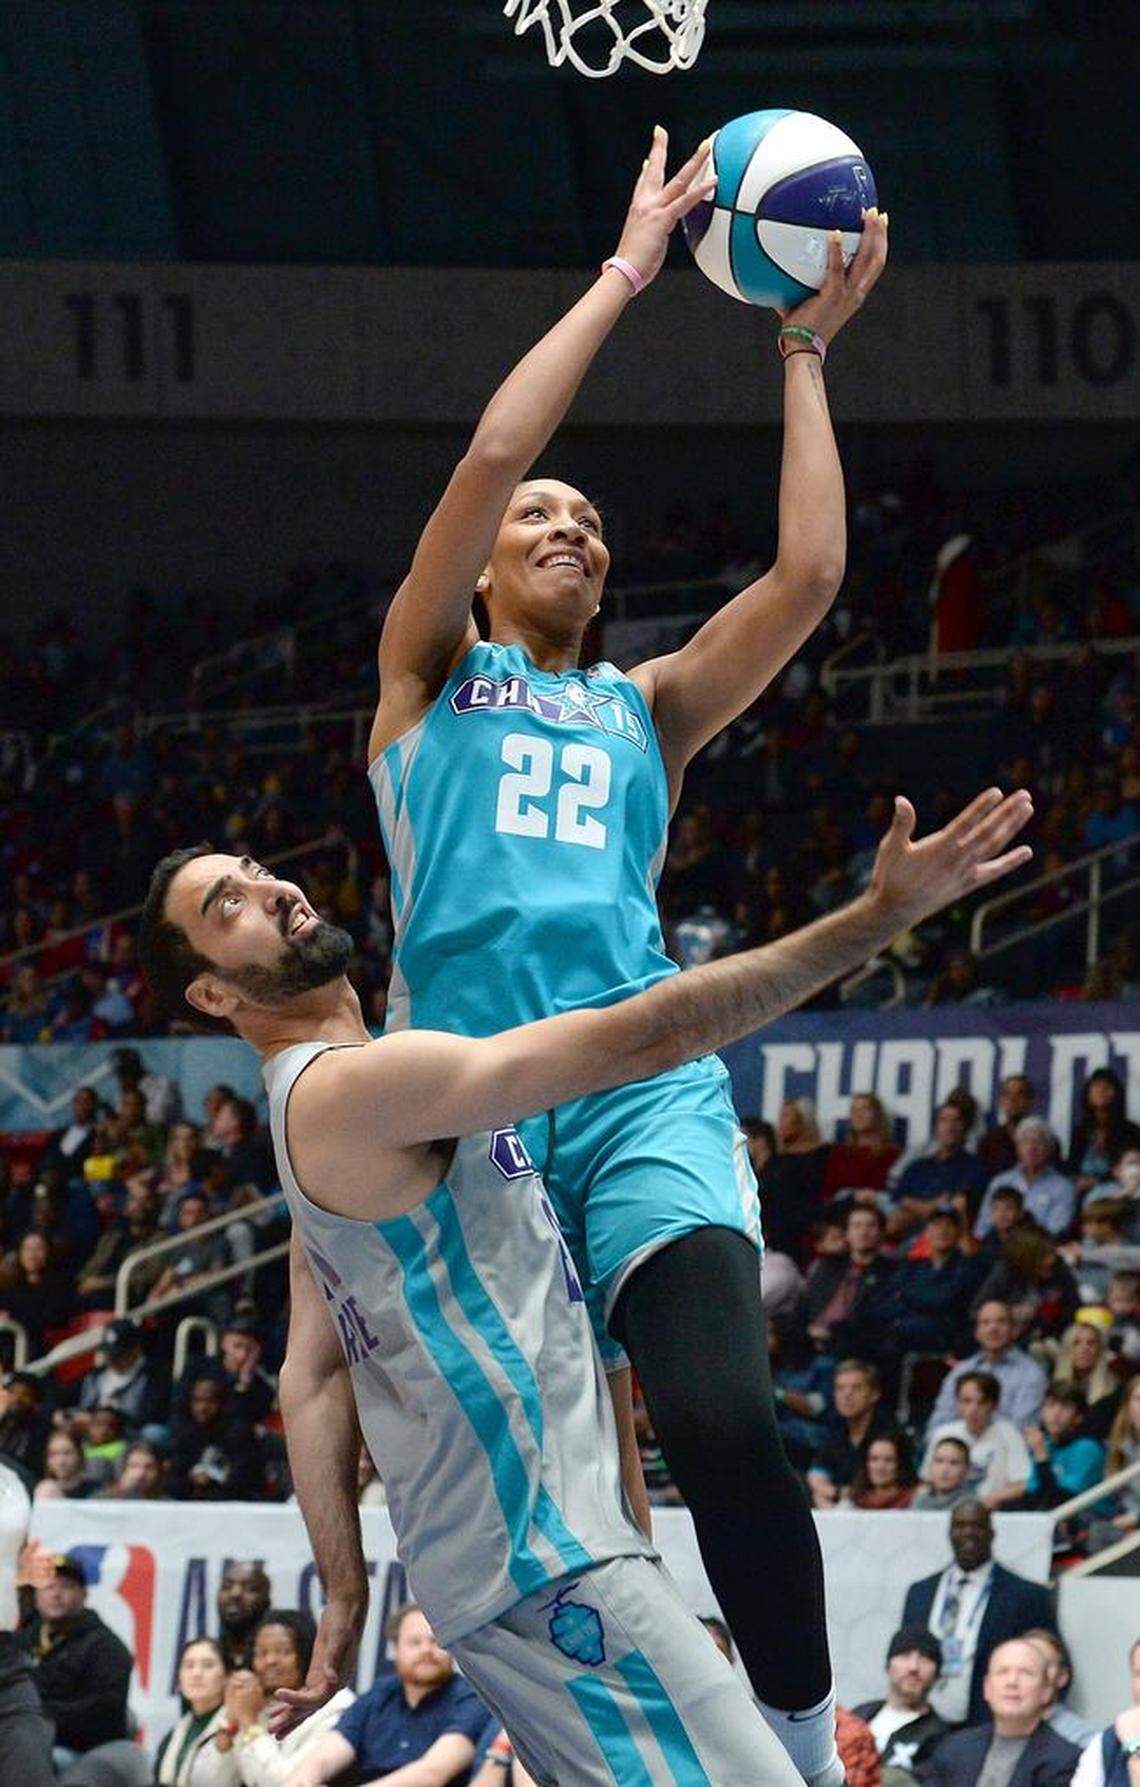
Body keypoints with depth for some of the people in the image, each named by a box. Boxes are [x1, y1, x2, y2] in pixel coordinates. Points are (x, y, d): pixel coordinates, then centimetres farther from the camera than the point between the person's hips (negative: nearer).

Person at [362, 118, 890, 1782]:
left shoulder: (646, 707, 26)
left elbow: (809, 573, 12)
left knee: (723, 1421, -21)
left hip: (645, 1093, 1)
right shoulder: (428, 676, 18)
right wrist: (626, 270, 7)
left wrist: (803, 350, 14)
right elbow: (484, 459, 4)